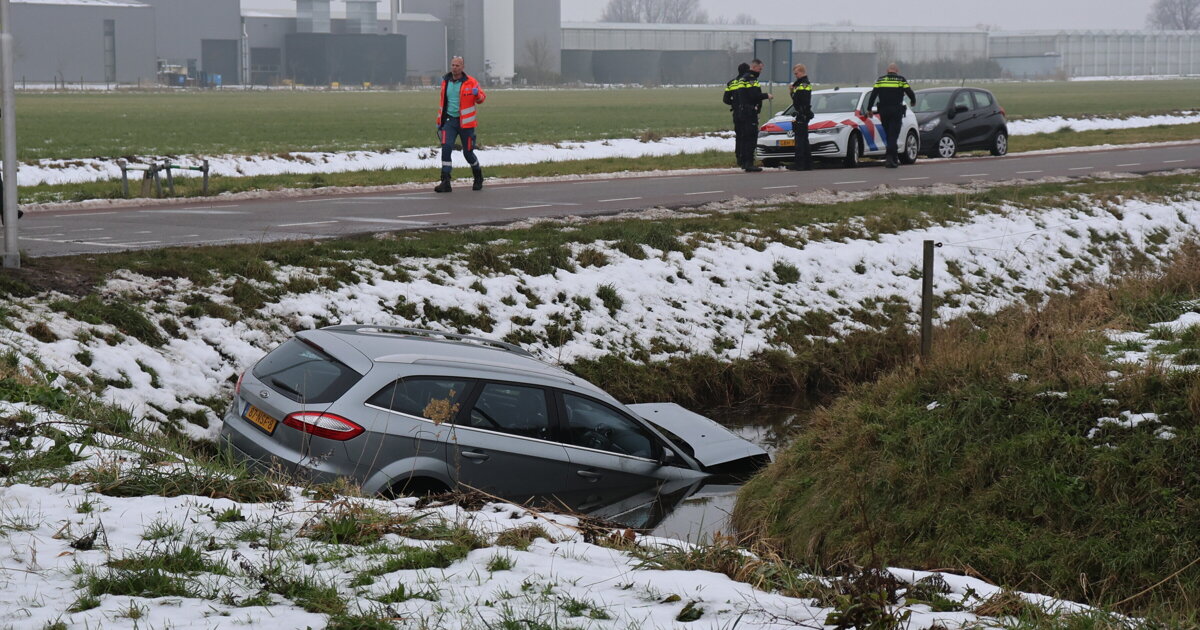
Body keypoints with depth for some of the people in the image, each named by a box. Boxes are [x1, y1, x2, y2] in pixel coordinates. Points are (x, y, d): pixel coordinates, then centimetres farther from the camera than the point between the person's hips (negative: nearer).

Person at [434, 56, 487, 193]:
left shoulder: (470, 82, -4)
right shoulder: (445, 82, 8)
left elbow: (482, 97, 2)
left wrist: (477, 95, -22)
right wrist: (440, 121, 19)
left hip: (465, 122, -3)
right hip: (449, 120, 3)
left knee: (468, 152, 4)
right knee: (446, 147, -16)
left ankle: (478, 177, 32)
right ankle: (445, 182, -16)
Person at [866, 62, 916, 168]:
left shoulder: (880, 80, 7)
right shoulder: (901, 80, 0)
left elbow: (873, 95, 3)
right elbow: (910, 93, -1)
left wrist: (869, 109, 8)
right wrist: (913, 101, 20)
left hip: (883, 111, 3)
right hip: (896, 111, -3)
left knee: (889, 135, 12)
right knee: (893, 135, -5)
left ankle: (895, 159, 17)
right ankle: (890, 157, -19)